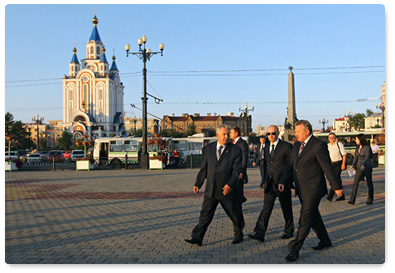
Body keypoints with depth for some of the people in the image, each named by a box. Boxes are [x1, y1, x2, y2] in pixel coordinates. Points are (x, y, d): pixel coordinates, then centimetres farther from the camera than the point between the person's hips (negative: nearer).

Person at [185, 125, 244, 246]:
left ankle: (239, 235, 33)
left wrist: (230, 184, -24)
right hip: (211, 189, 2)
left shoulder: (235, 150, -5)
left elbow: (237, 170, -10)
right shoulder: (208, 149, 5)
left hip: (227, 189, -2)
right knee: (205, 213, 0)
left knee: (234, 214, 11)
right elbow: (204, 168, 10)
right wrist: (198, 183, 7)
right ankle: (197, 238, 4)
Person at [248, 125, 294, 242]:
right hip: (270, 183, 4)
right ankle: (259, 233, -6)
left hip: (283, 184, -4)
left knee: (286, 208, 9)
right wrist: (265, 180, 12)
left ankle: (289, 231, 26)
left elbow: (291, 164, -7)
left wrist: (283, 181, -13)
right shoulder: (266, 147, 12)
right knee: (266, 208, -2)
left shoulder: (286, 146, -6)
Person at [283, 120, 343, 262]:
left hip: (313, 189, -8)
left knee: (305, 218, -6)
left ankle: (295, 248, -1)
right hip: (301, 189, 8)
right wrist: (283, 182, 7)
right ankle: (325, 240, 34)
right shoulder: (297, 146, 11)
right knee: (313, 215, 18)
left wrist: (336, 187, -9)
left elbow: (327, 168, -13)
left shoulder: (319, 145, -14)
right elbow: (292, 165, 16)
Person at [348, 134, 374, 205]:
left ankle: (370, 200, 20)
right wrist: (353, 165, 1)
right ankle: (352, 200, -11)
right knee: (355, 183, -7)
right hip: (359, 167, 5)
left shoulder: (367, 147, -13)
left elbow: (367, 157, -24)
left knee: (369, 183, 6)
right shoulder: (357, 147, 7)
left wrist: (363, 165, -39)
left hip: (367, 166, -5)